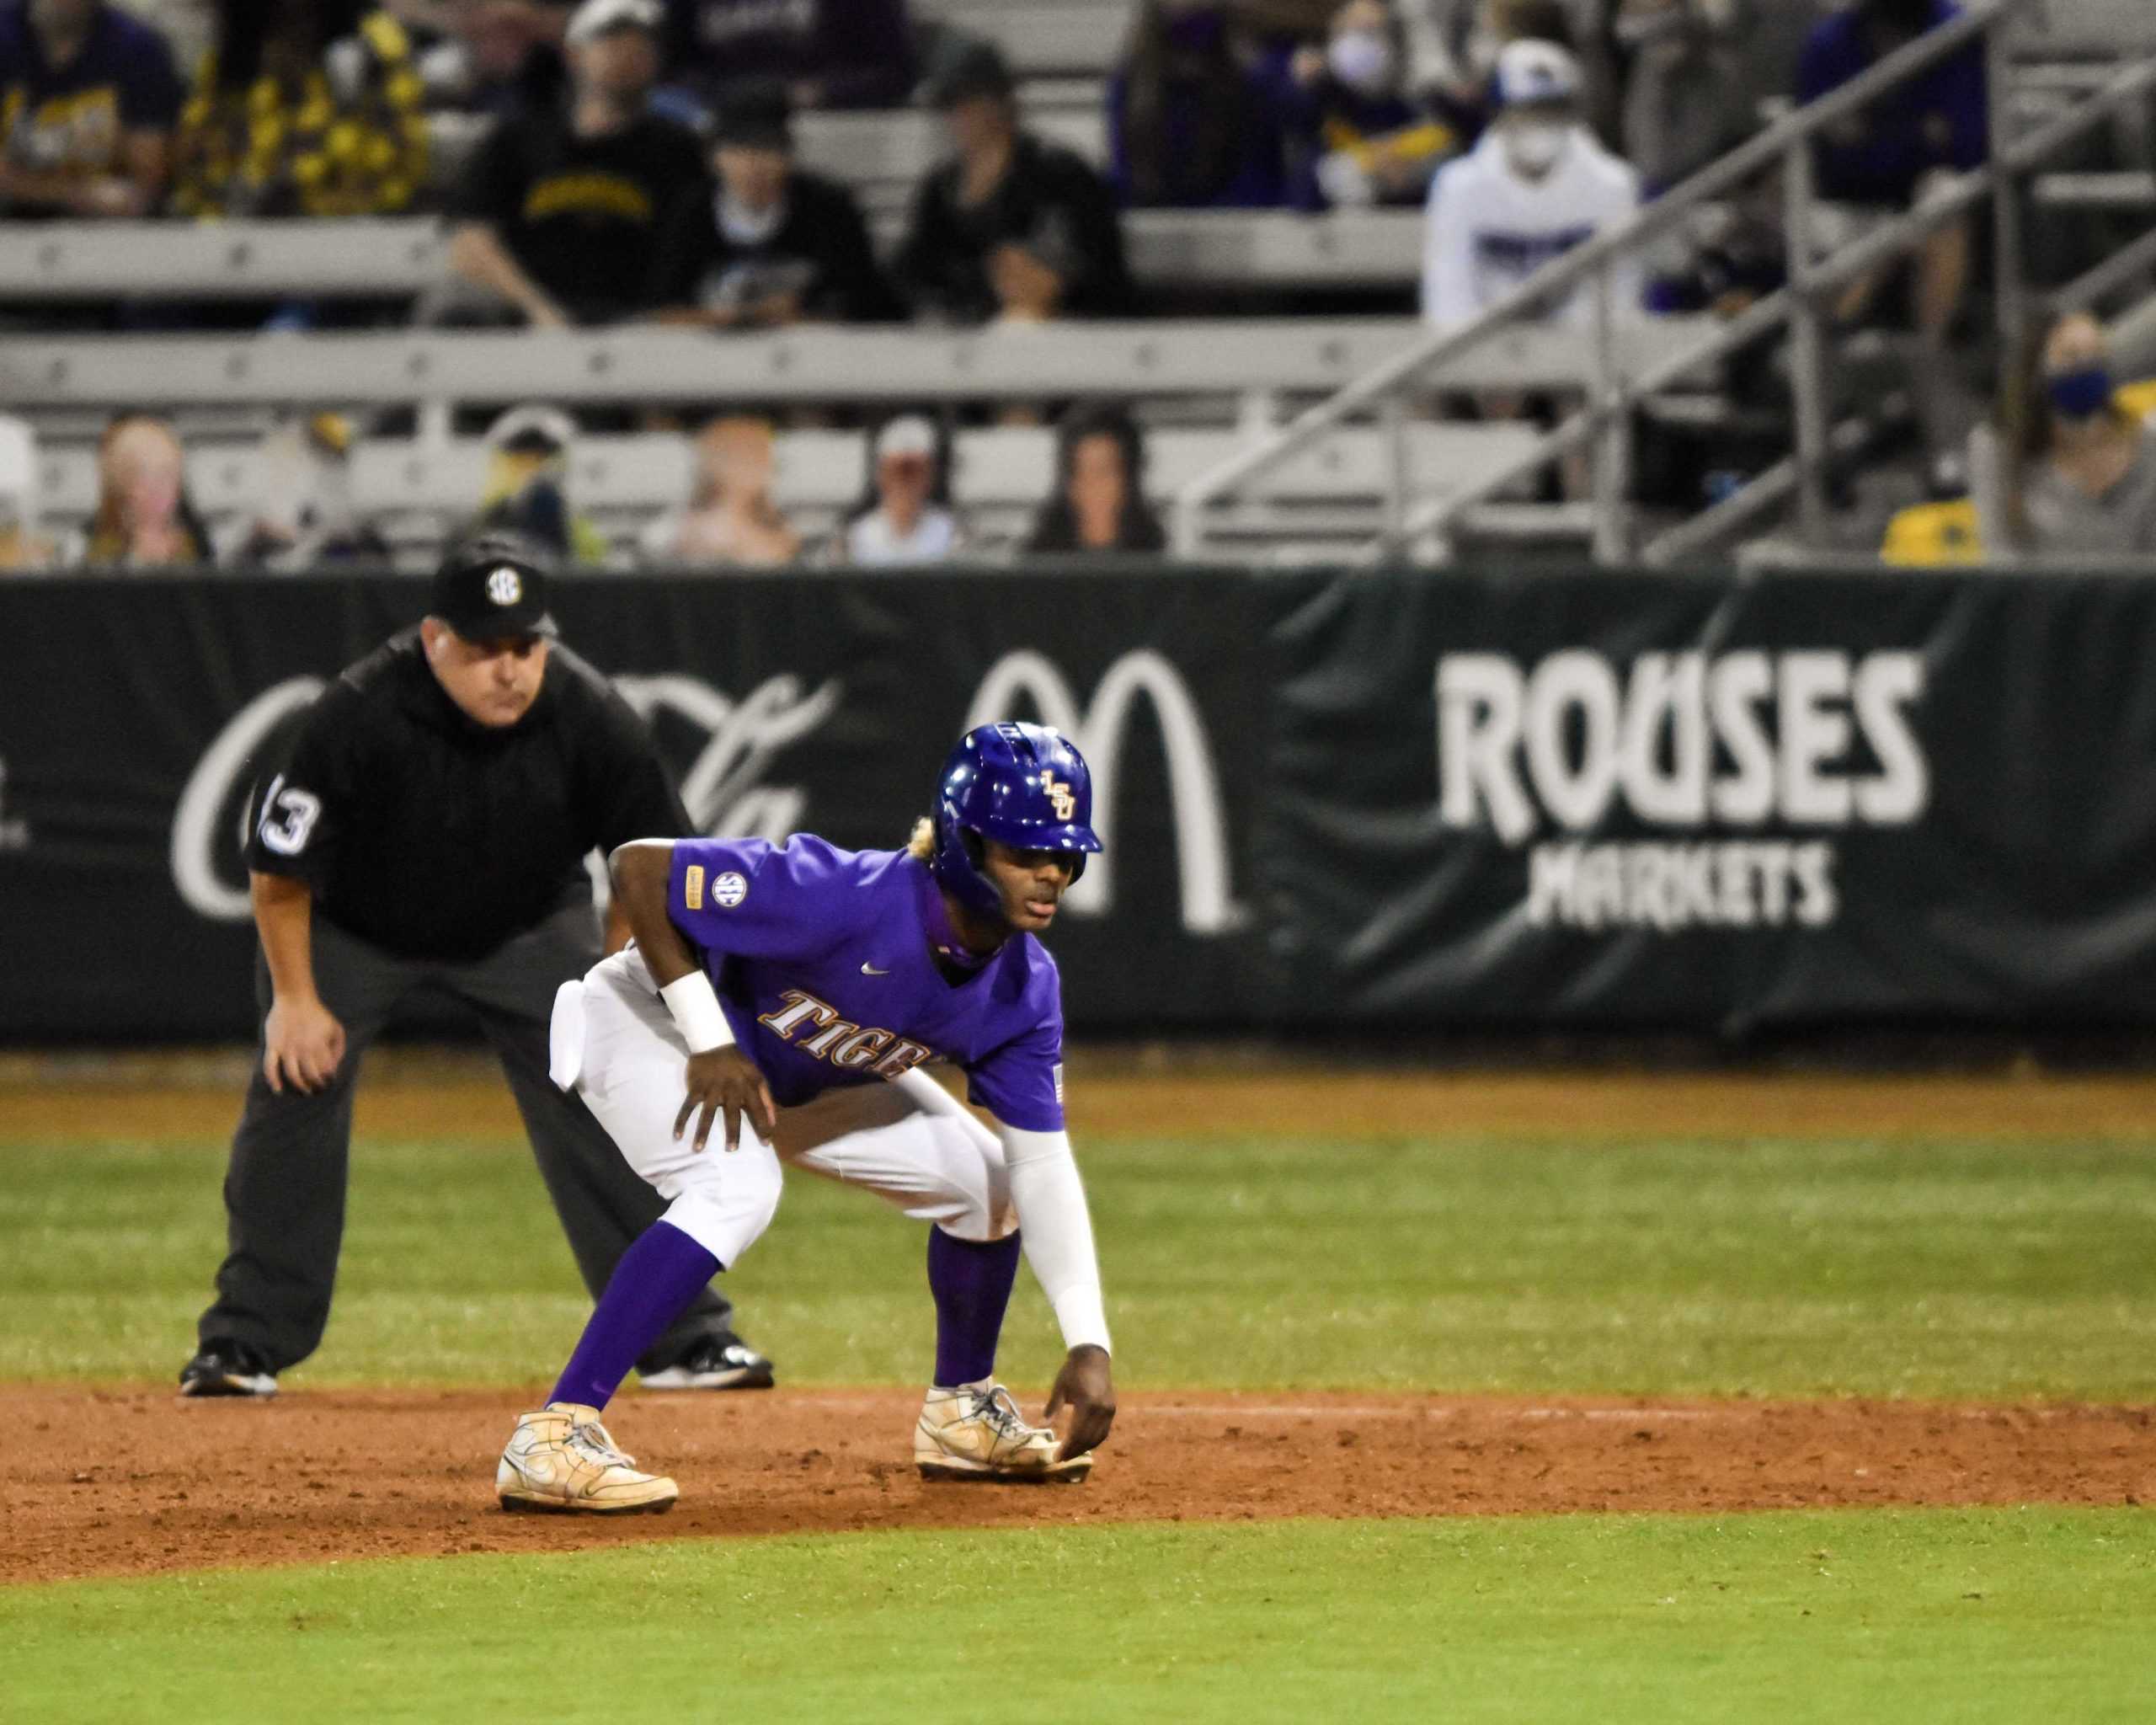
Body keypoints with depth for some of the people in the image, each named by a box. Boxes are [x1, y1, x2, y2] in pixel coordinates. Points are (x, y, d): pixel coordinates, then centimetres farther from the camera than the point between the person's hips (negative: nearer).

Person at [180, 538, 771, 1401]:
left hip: (528, 926, 1)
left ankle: (684, 1336, 0)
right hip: (352, 928, -1)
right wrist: (295, 998, -16)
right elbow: (280, 866, -19)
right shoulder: (358, 716, -33)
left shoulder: (592, 720, -27)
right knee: (292, 1091, -11)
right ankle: (245, 1344, 3)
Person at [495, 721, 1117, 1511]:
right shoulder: (847, 899, -38)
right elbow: (637, 867, -34)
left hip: (807, 1076, 8)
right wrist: (708, 1038, -34)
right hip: (649, 1016, -7)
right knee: (738, 1187, -34)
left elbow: (1042, 1165, -13)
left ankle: (960, 1415, 25)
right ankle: (553, 1440, -37)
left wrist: (1088, 1344, -21)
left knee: (983, 1177, 2)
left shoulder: (1024, 988, -17)